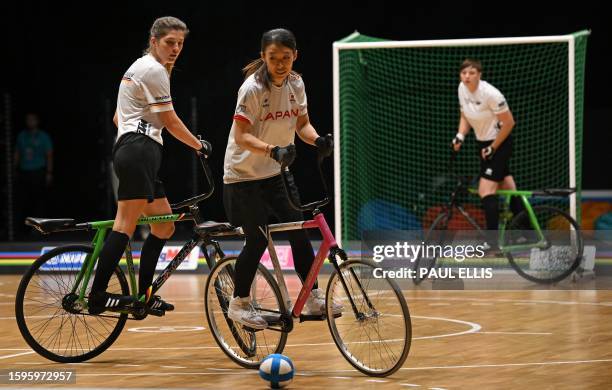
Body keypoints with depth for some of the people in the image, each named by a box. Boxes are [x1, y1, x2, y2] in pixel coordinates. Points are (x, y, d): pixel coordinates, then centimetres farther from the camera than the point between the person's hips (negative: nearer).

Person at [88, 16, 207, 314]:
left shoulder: (140, 68, 25)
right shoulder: (154, 70, -6)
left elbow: (118, 118, 31)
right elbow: (171, 122, -6)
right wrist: (200, 146, 6)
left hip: (126, 151, 11)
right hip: (140, 150, -11)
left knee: (164, 227, 11)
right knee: (126, 225, -18)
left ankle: (144, 295, 11)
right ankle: (98, 295, -26)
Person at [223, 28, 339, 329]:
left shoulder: (295, 84, -2)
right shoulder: (253, 88, -21)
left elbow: (302, 123, 5)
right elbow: (241, 136, -25)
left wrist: (317, 140, -17)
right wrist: (273, 150, -40)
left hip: (276, 174, 6)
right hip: (243, 175, -6)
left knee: (299, 231, -2)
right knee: (258, 239, -9)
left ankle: (313, 298, 7)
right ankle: (238, 304, 6)